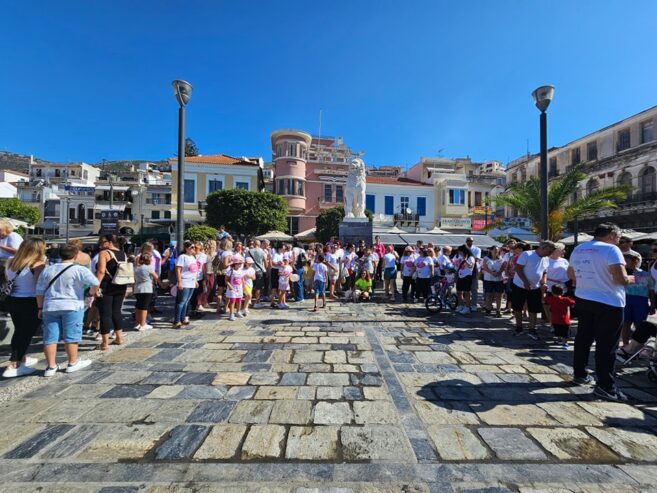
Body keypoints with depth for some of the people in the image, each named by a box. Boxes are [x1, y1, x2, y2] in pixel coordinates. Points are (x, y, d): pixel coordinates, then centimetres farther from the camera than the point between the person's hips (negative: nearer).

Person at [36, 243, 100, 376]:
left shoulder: (47, 270, 9)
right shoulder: (79, 269, -9)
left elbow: (40, 291, 12)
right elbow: (95, 283, -22)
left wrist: (40, 308, 18)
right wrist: (93, 292, -2)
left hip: (50, 307, 5)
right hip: (72, 307, -5)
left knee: (50, 337, 10)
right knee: (71, 336, 5)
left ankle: (51, 366, 15)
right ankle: (72, 363, 15)